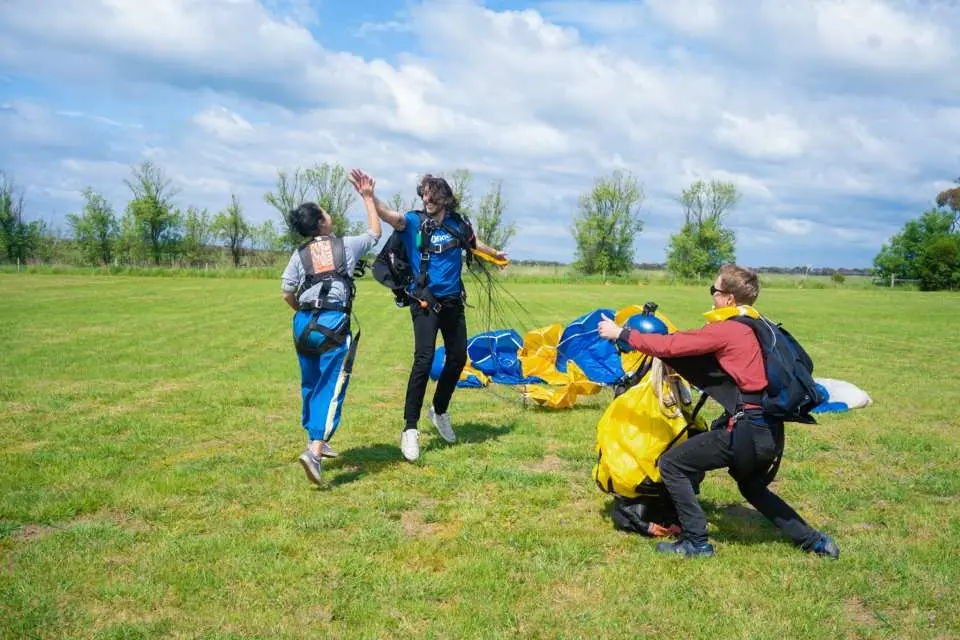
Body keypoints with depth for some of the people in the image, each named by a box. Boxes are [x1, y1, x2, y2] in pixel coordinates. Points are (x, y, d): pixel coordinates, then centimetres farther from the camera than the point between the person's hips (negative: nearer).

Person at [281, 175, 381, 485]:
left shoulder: (299, 255, 7)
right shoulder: (346, 245, 2)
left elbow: (287, 294, 4)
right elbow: (375, 232, 19)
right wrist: (368, 197, 25)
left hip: (304, 324, 4)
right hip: (334, 325, -4)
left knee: (310, 385, 20)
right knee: (331, 388, -7)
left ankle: (315, 440, 36)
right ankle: (315, 450, -22)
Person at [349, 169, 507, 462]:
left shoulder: (459, 223, 3)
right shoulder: (414, 222, -8)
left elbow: (474, 243, 25)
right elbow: (386, 214, -27)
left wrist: (495, 254, 43)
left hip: (453, 302, 5)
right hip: (425, 302, -5)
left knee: (458, 358, 11)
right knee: (424, 360, -17)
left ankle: (439, 410, 35)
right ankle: (410, 429, -13)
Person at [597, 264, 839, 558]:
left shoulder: (726, 330, -11)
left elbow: (670, 346, -10)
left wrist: (620, 333, -1)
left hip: (747, 430, -9)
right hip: (771, 432, 9)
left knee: (671, 464, 0)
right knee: (752, 487, 33)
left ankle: (696, 542, 5)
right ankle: (813, 540, 31)